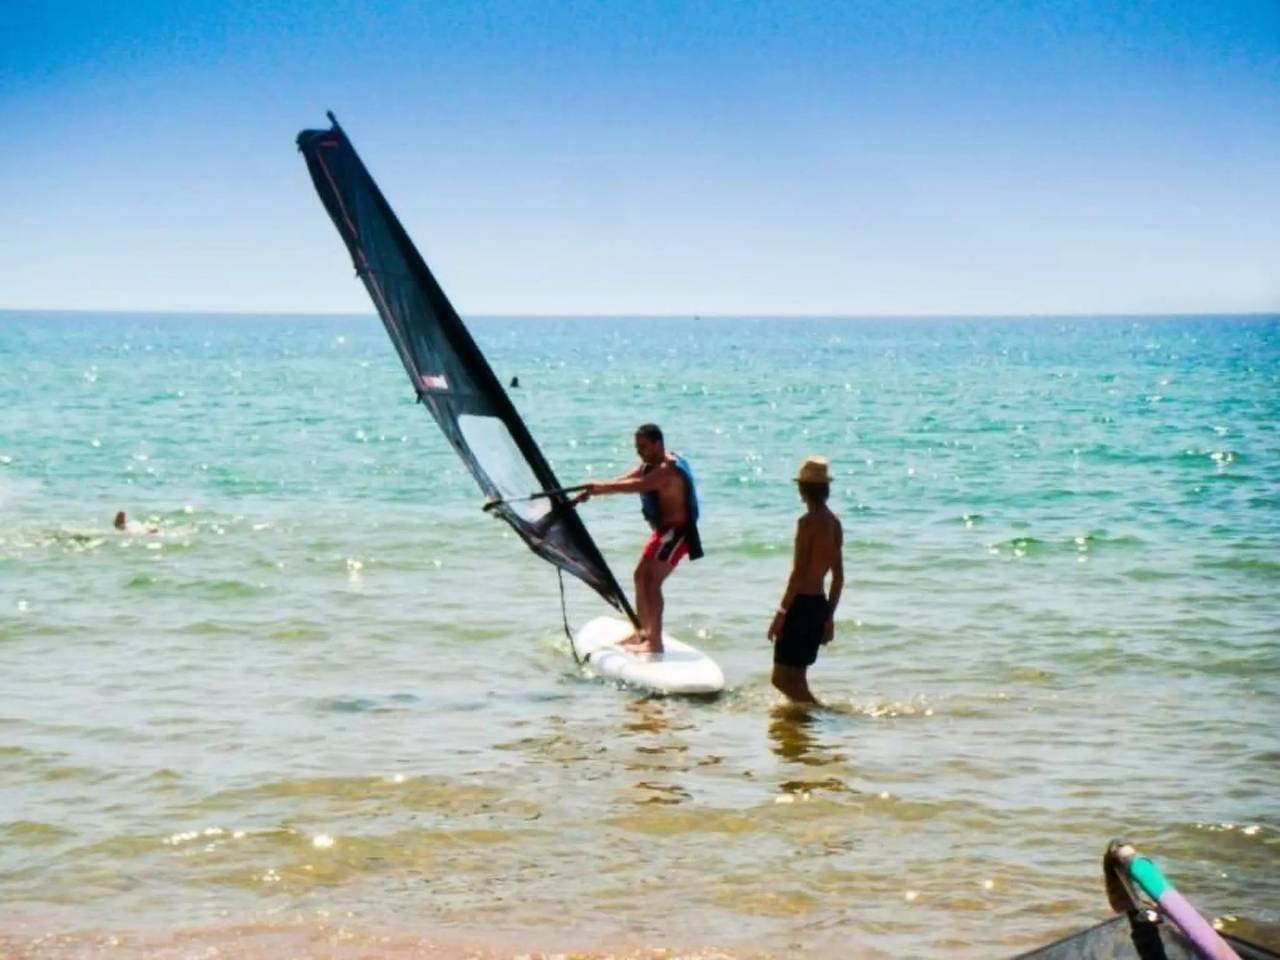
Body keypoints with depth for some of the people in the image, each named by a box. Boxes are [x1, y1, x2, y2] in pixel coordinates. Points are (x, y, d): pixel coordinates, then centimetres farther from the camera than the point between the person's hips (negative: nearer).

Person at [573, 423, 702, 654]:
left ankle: (655, 642, -19)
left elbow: (639, 485, -35)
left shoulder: (668, 469, -21)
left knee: (651, 581, -18)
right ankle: (644, 631, 30)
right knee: (641, 576, 18)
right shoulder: (649, 466, 11)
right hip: (663, 530, 11)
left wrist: (601, 486, -34)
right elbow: (623, 481, 8)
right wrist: (590, 492, -4)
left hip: (677, 531, -11)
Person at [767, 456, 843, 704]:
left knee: (782, 678, -7)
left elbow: (799, 573, -19)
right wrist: (829, 616, 22)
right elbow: (838, 576, 15)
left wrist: (781, 612, -15)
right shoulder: (834, 523, 10)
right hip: (820, 604, 9)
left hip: (802, 603, -9)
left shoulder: (808, 522, -15)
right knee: (795, 676, 17)